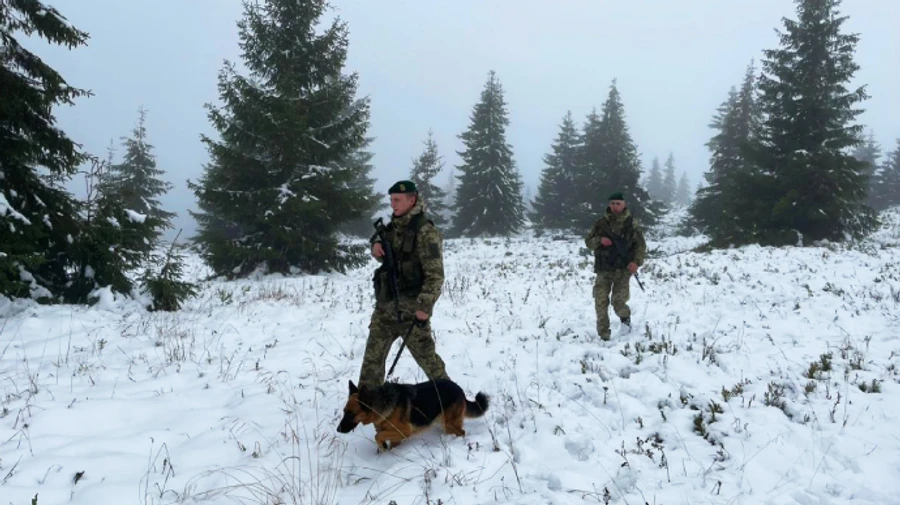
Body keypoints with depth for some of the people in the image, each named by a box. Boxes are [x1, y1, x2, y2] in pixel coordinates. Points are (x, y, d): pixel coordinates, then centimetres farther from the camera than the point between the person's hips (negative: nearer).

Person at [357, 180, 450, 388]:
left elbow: (435, 274, -18)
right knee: (373, 355, 8)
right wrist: (377, 244, 1)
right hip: (385, 304, 7)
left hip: (410, 308, -7)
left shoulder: (425, 232, -15)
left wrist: (424, 307, -23)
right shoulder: (394, 225, 9)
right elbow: (382, 254, 25)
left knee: (426, 355, 5)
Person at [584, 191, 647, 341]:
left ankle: (625, 316, 27)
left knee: (618, 302, -9)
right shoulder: (601, 222, 4)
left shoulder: (631, 223, 0)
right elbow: (588, 241, 7)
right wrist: (599, 240, -14)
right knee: (601, 303, -3)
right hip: (603, 268, 2)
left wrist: (636, 261, -15)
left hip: (623, 269, -2)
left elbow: (641, 245, 1)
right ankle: (603, 335, 8)